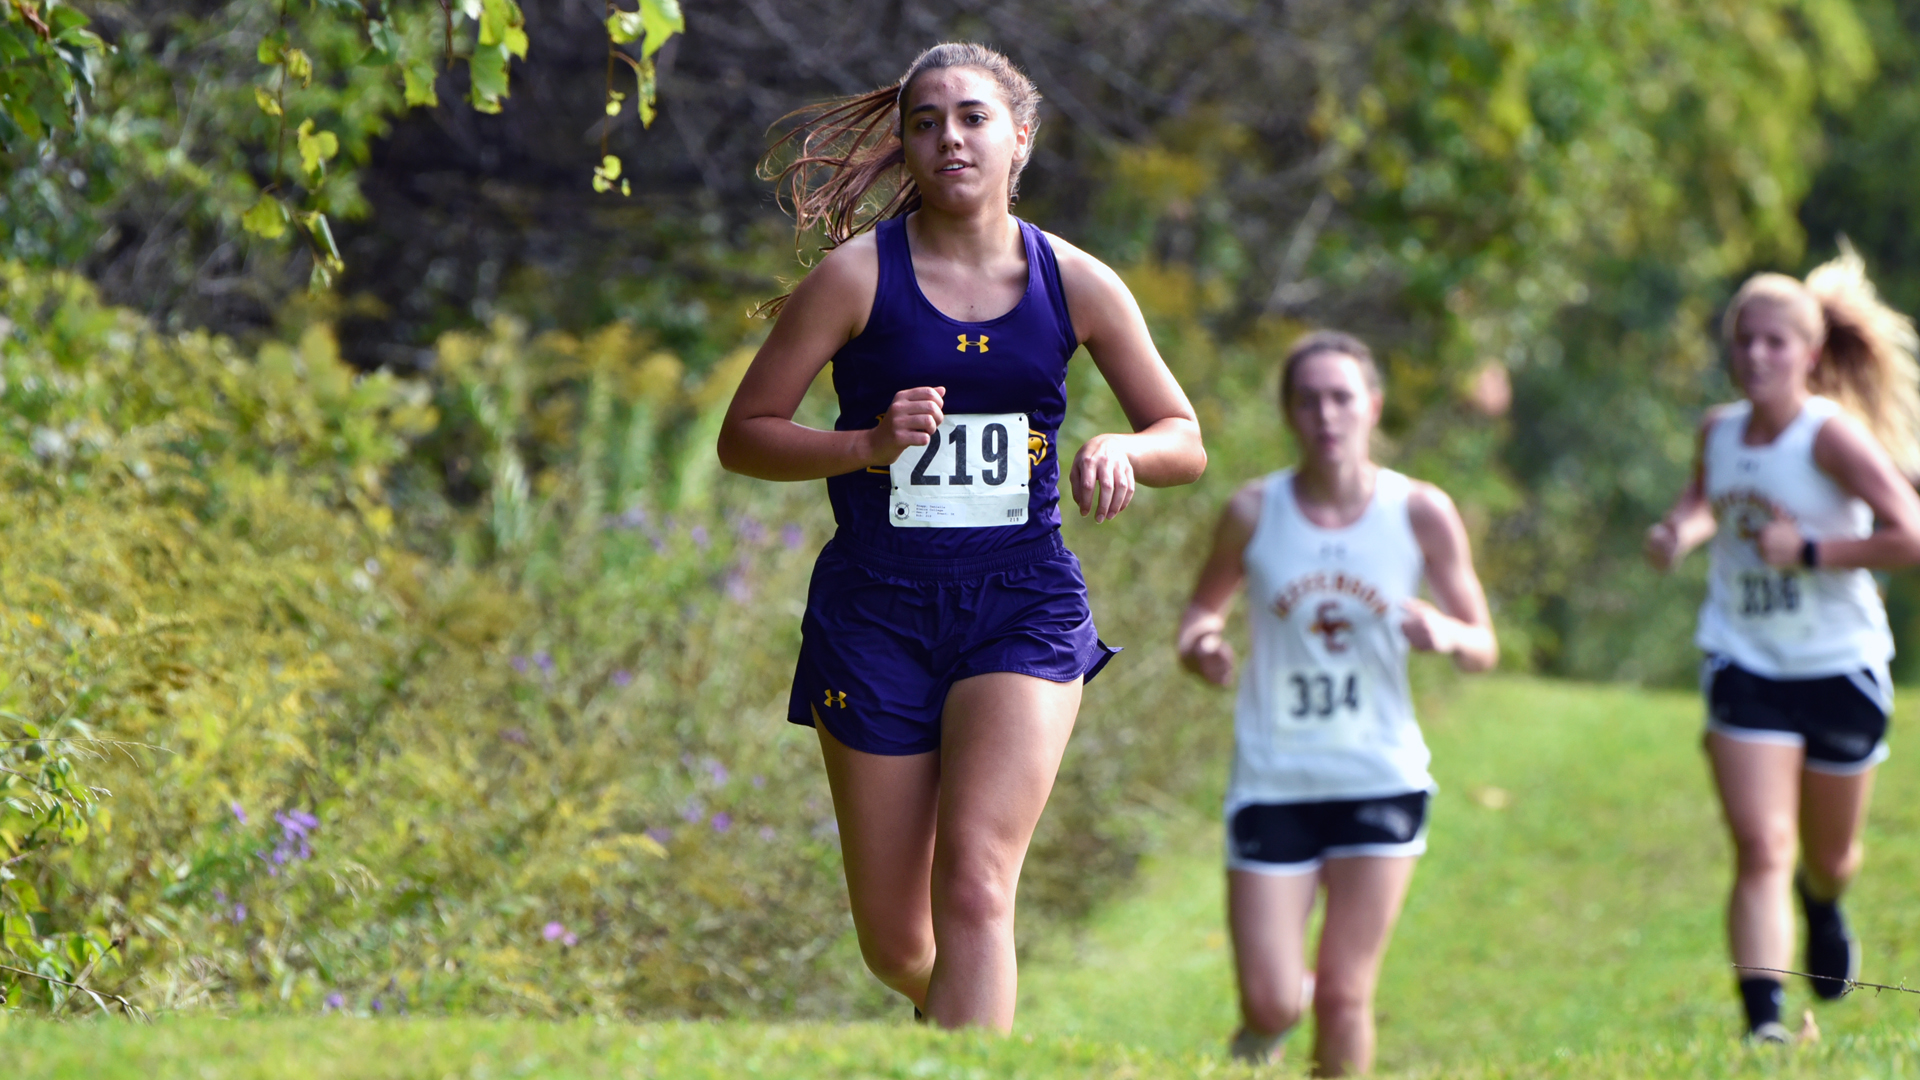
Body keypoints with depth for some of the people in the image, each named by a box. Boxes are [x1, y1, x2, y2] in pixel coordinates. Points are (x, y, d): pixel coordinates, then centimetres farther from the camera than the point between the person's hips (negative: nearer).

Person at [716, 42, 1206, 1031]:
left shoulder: (1075, 284, 3)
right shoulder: (857, 275, -4)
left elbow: (1185, 442, 11)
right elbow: (743, 436, 0)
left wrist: (1121, 450, -12)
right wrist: (868, 445, -17)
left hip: (1023, 604, 0)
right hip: (877, 606, 0)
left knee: (974, 887, -21)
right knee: (894, 945, 6)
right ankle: (973, 1019, 41)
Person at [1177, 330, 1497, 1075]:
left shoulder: (1420, 513, -3)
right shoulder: (1253, 513, -3)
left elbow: (1484, 648, 3)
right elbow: (1203, 608, 13)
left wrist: (1448, 635, -21)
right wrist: (1199, 648, -12)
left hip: (1381, 782, 0)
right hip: (1272, 782, 0)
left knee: (1346, 994, -1)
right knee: (1270, 1005, -3)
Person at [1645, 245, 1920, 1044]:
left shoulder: (1832, 436, -17)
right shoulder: (1719, 430, -1)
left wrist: (1809, 549, -25)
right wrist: (1681, 530, 0)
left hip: (1839, 669, -2)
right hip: (1745, 668, 2)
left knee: (1830, 857, 17)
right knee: (1761, 850, -14)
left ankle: (1822, 908, 54)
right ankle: (1764, 1022, -16)